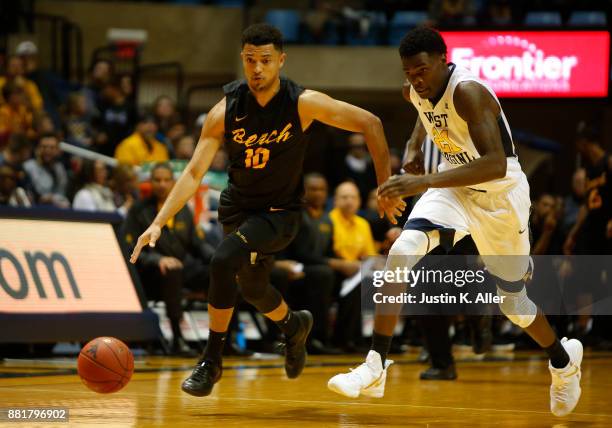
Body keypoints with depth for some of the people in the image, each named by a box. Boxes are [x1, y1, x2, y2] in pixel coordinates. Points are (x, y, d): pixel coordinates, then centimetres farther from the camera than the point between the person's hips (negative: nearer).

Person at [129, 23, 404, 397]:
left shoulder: (303, 103, -21)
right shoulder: (226, 111, -16)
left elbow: (370, 123, -14)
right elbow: (194, 173, -16)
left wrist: (385, 185, -14)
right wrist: (159, 223, -27)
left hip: (280, 212, -4)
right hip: (238, 207, 4)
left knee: (224, 261, -28)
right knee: (252, 288, 20)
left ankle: (212, 360, -13)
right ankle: (294, 325, 55)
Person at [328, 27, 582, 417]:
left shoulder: (467, 91, -31)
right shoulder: (415, 90, -8)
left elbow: (496, 164, -42)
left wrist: (425, 182, -50)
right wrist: (415, 147, 2)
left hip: (500, 195, -5)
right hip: (454, 186, 5)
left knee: (513, 303, 9)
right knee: (401, 253, -22)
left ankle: (564, 360, 42)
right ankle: (374, 370, -21)